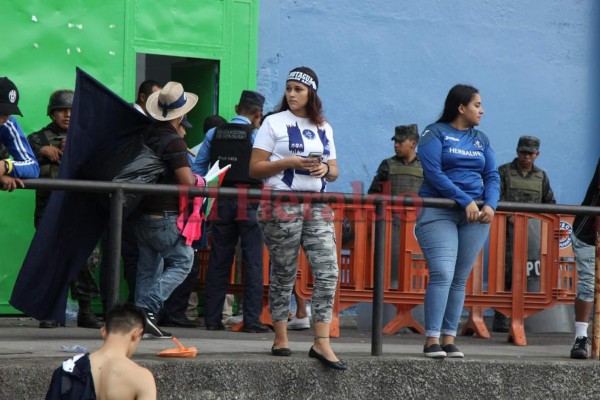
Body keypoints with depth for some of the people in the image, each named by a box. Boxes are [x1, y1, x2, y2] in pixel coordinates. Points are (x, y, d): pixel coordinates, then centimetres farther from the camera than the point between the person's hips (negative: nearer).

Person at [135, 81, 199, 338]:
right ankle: (149, 308, -10)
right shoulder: (174, 142, -15)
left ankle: (142, 320, 11)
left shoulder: (147, 136, 7)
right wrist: (196, 179, 0)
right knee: (182, 261, 2)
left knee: (148, 266, 13)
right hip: (165, 216, -8)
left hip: (142, 213, 8)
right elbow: (187, 182, -21)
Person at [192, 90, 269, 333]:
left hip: (221, 201, 4)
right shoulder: (257, 135, -4)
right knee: (252, 261, 0)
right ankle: (251, 320, -3)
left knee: (218, 260, 9)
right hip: (249, 201, -4)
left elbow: (197, 169, 10)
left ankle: (212, 318, 10)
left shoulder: (214, 134, 8)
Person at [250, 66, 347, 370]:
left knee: (328, 271, -9)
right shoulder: (274, 123, 5)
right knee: (283, 274, -1)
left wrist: (325, 169, -3)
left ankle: (321, 343, -11)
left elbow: (334, 172, 20)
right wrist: (289, 163, -13)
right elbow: (255, 168, -1)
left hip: (317, 207, 4)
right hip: (282, 206, -4)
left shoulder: (323, 128, 18)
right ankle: (280, 339, 11)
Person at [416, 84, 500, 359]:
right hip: (438, 213, -5)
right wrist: (465, 201, -18)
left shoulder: (480, 139, 17)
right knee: (442, 274, -16)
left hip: (475, 216, 5)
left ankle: (449, 339, 7)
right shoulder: (435, 134, 0)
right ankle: (432, 341, -15)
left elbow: (492, 176, 12)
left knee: (460, 279, 4)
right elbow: (433, 173, -11)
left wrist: (490, 205, -9)